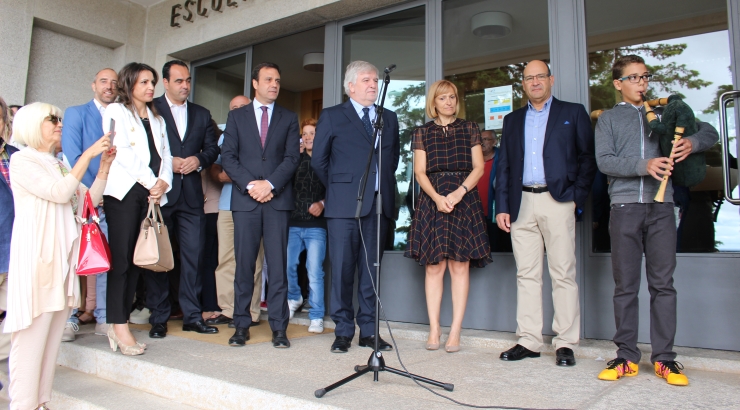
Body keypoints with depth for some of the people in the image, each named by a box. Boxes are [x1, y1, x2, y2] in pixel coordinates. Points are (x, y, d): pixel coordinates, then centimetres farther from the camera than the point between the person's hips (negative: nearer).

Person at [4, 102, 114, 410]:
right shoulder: (21, 160, -2)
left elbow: (88, 201, 13)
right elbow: (59, 193, -15)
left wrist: (104, 167, 4)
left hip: (62, 257, 7)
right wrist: (88, 155, -14)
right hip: (35, 257, -7)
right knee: (32, 335, -6)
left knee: (52, 336, 7)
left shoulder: (59, 166, 20)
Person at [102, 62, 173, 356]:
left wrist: (163, 182, -3)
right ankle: (119, 325, -4)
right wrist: (150, 181, -10)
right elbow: (123, 152, -7)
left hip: (152, 194, 6)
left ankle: (120, 320, 9)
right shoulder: (116, 111, 5)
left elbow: (165, 155, 15)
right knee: (121, 258, -8)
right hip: (124, 191, -5)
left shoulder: (157, 119, 24)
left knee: (138, 258, 2)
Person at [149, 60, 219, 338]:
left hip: (192, 195, 3)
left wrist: (198, 160, -7)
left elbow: (212, 147, 12)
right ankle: (158, 318, 12)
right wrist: (166, 162, -14)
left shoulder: (202, 114, 18)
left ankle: (192, 315, 10)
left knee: (193, 255, 2)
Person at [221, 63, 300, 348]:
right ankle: (242, 325, 12)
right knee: (244, 264, 3)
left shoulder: (289, 118, 13)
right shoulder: (236, 116, 13)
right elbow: (227, 156, 4)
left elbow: (292, 158, 3)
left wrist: (270, 183, -12)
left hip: (278, 199, 0)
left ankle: (279, 327, 4)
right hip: (245, 199, 0)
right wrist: (250, 184, -10)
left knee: (278, 265, -1)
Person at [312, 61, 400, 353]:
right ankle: (343, 331, 11)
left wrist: (385, 184, 15)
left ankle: (368, 331, 16)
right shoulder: (332, 117, 6)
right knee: (342, 270, 0)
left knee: (370, 270, 7)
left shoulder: (389, 118, 17)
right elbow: (319, 160, 7)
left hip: (379, 205, 3)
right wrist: (337, 188, 9)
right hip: (344, 206, -3)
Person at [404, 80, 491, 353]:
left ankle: (455, 331, 1)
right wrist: (437, 197, -14)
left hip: (464, 200, 0)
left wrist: (459, 192, -13)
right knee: (433, 266, -2)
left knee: (459, 265, -3)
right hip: (432, 200, 0)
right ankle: (434, 329, 4)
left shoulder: (470, 129, 11)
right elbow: (420, 172, 3)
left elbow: (478, 167, 4)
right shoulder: (422, 133, 10)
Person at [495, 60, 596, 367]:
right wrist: (502, 207, 5)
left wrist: (578, 198, -7)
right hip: (522, 204, 4)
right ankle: (528, 341, 12)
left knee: (563, 274, -2)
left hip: (557, 201, -3)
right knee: (526, 275, 5)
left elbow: (588, 157, 3)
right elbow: (504, 166, 14)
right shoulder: (513, 120, 18)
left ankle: (565, 343, 7)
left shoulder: (573, 113, 9)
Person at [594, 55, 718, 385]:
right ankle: (627, 356, 10)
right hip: (625, 206, -1)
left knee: (663, 282, 1)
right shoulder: (608, 119, 12)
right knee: (625, 284, 2)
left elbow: (709, 132, 20)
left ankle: (664, 358, 9)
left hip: (661, 206, 1)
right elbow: (604, 161, -2)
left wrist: (693, 142, -3)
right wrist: (643, 165, -17)